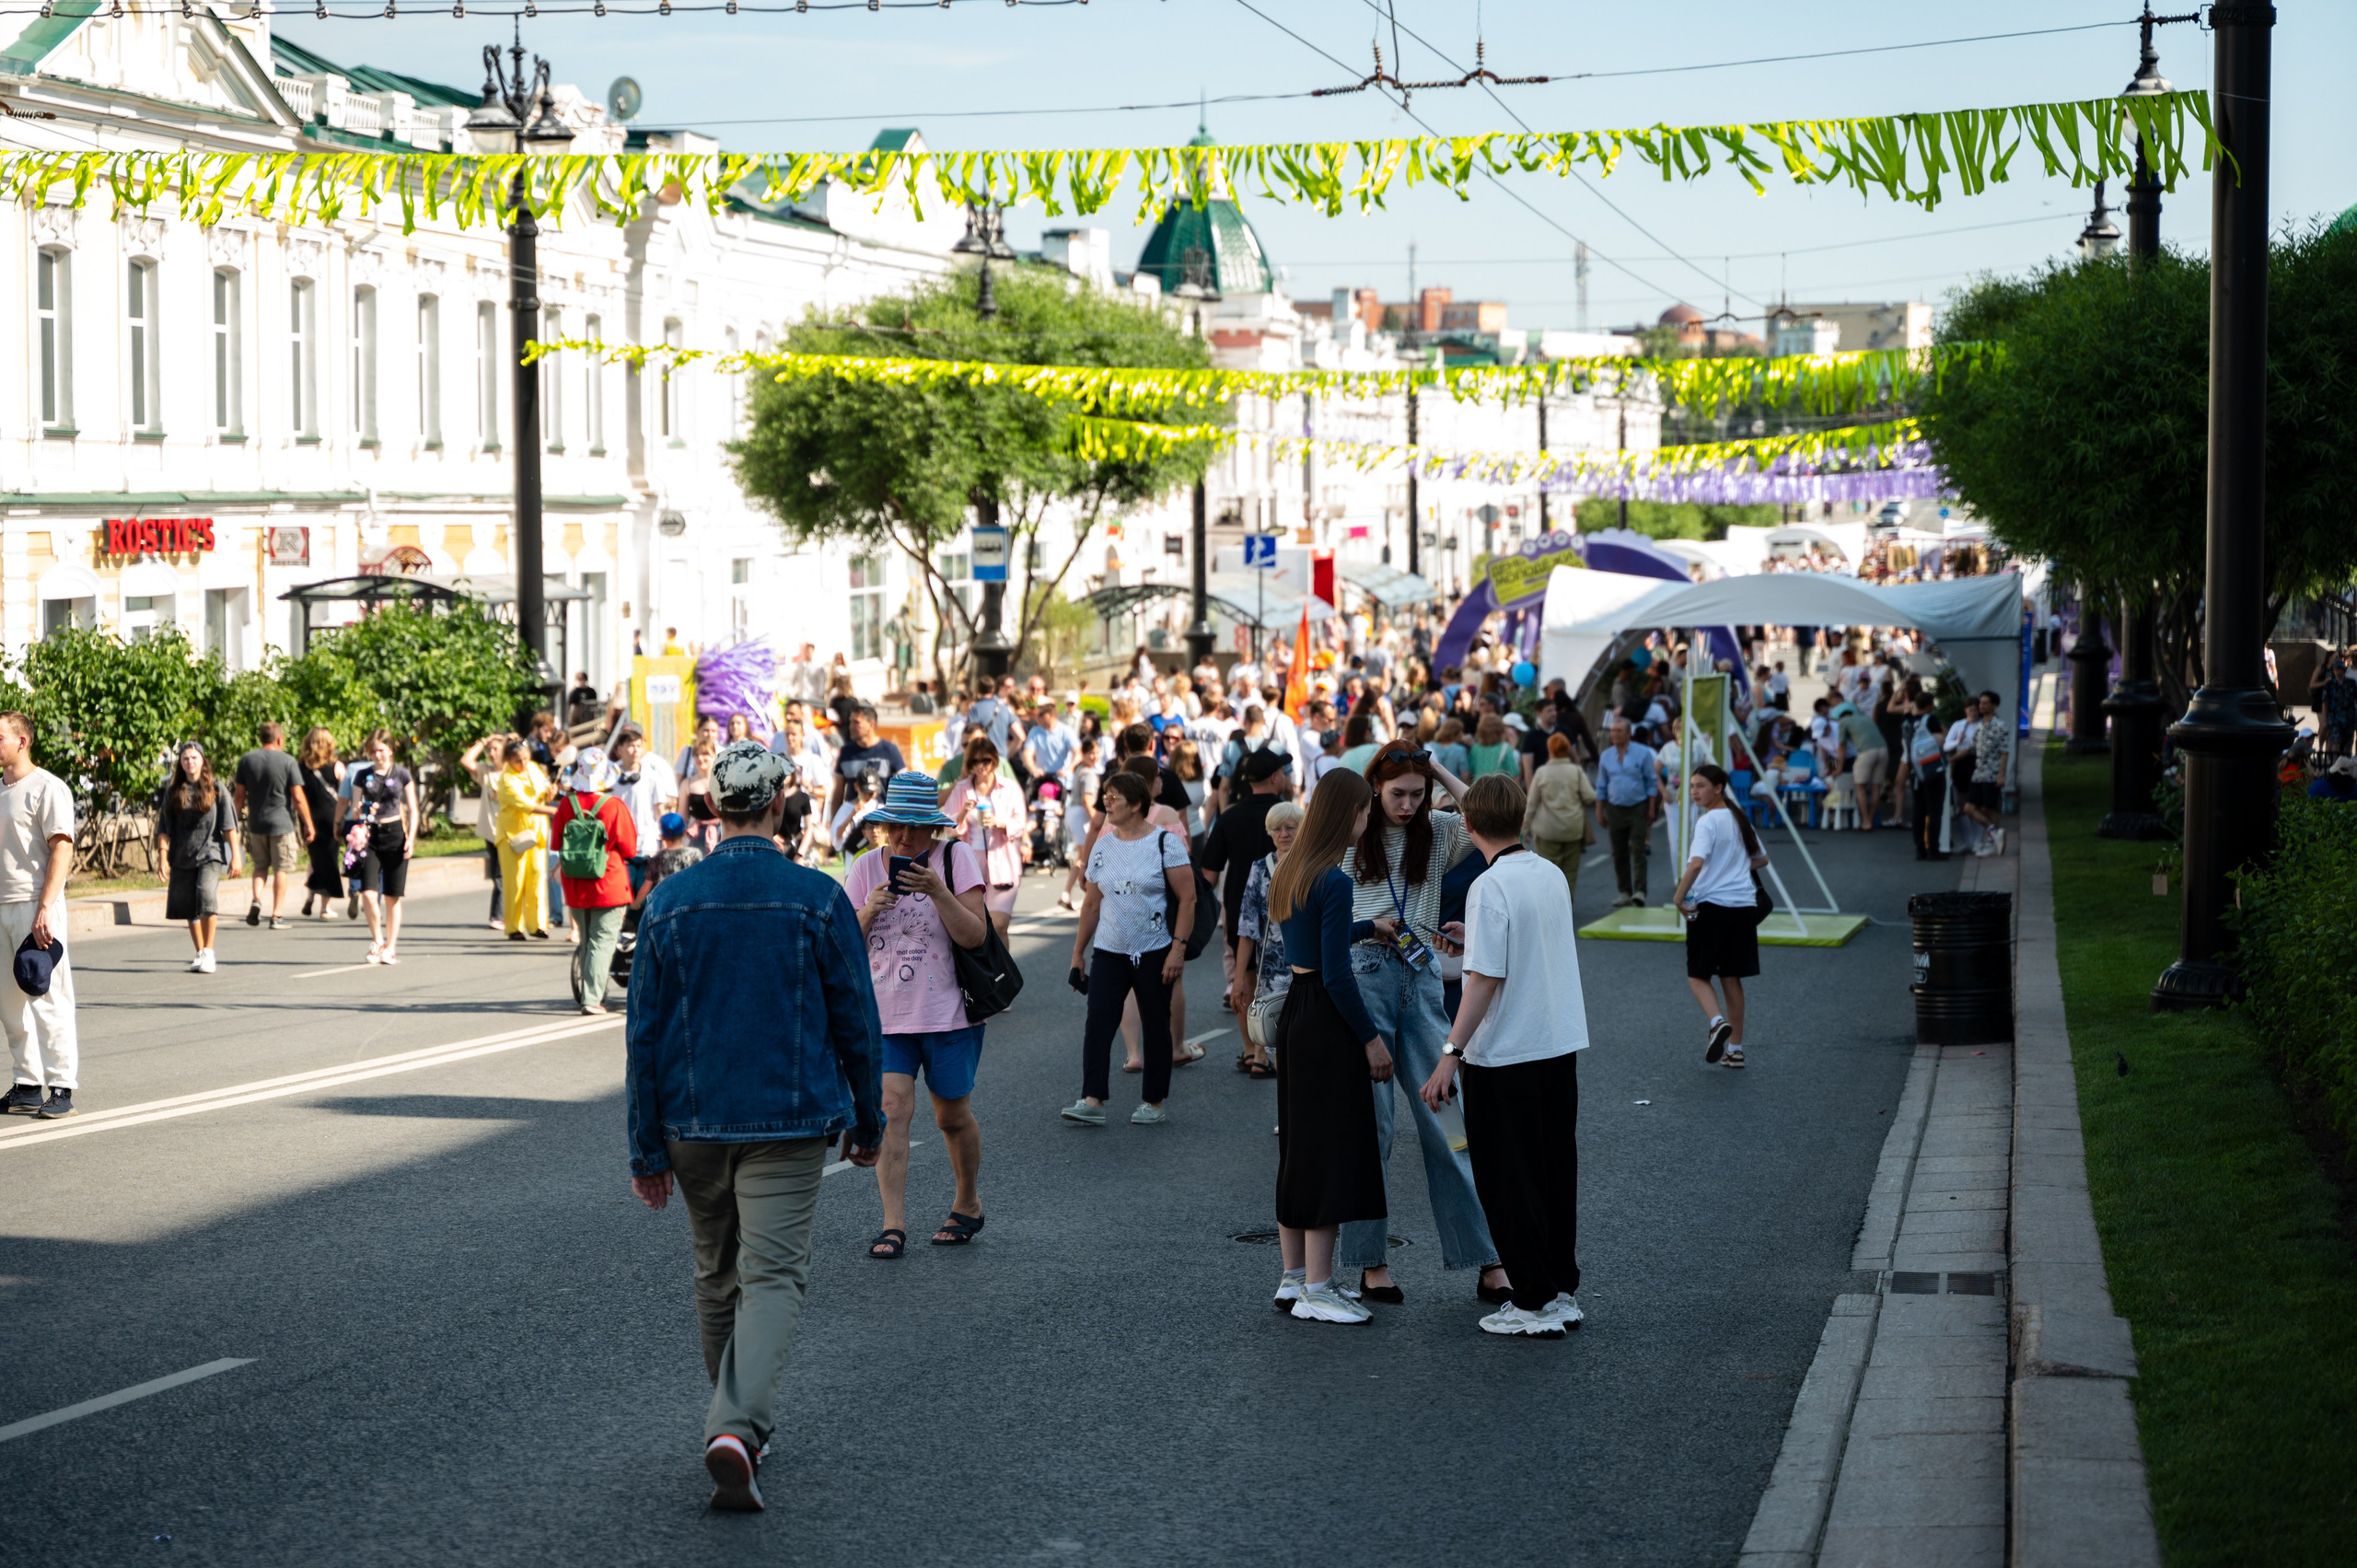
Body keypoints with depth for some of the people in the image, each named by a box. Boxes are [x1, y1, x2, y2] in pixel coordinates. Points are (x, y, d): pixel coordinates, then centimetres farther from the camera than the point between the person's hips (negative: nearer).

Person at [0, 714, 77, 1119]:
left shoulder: (47, 788, -7)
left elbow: (62, 850, -13)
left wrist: (44, 910, -20)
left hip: (35, 907, -8)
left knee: (48, 999, -6)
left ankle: (60, 1087, -3)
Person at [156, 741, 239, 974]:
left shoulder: (216, 790, 3)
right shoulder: (173, 792, 10)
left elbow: (229, 825, 2)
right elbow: (164, 827, 9)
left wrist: (235, 855, -3)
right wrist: (163, 855, -1)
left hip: (210, 852, -4)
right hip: (182, 857, 4)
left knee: (206, 894, -24)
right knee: (189, 908, 6)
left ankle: (208, 952, -16)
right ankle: (199, 953, 20)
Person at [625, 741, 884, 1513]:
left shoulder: (670, 902, -2)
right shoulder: (817, 898, -7)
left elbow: (644, 1035, 0)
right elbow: (856, 1022, -2)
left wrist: (647, 1148, 6)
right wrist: (868, 1119, 11)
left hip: (694, 1122, 3)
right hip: (790, 1120, -3)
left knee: (717, 1277, 18)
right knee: (773, 1275, -4)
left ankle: (738, 1423, 31)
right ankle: (737, 1427, -22)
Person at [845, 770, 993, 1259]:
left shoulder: (956, 858, -5)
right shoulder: (867, 868, 4)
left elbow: (974, 935, -12)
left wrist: (937, 890, -24)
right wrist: (869, 911, -16)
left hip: (948, 1015, -2)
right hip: (885, 1014, 2)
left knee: (953, 1116, 9)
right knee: (890, 1110, -12)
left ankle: (967, 1205, 31)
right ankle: (893, 1225, -12)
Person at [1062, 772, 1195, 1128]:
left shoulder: (1166, 842, -6)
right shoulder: (1103, 846, 9)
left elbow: (1187, 899, -8)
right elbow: (1091, 904, 13)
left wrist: (1178, 949, -15)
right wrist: (1077, 954, 11)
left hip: (1154, 952, -4)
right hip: (1109, 951, 4)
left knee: (1155, 1027, 5)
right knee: (1097, 1022, -10)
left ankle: (1154, 1102, 15)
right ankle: (1092, 1101, -14)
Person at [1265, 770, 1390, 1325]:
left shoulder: (1289, 873, 9)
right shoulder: (1334, 882, -18)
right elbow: (1336, 974, -19)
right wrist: (1371, 1037, -12)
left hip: (1294, 1014, 9)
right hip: (1327, 1025, -9)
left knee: (1299, 1148, 15)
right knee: (1330, 1149, -3)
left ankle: (1294, 1278, 22)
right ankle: (1316, 1291, 0)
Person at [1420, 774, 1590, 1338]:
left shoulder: (1490, 888, -17)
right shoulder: (1552, 877, 6)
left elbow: (1486, 978, -20)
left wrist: (1451, 1055, -18)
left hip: (1505, 1058, -8)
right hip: (1560, 1044, 8)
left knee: (1509, 1184, 2)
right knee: (1555, 1174, 15)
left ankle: (1536, 1303, 4)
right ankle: (1564, 1293, 22)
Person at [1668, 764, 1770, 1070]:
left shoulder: (1708, 821, -13)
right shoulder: (1740, 819, 11)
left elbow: (1697, 863, -26)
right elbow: (1761, 859, 24)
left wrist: (1679, 897, -18)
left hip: (1711, 906, -7)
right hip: (1744, 905, 7)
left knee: (1698, 975, 5)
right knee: (1731, 978, 13)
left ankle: (1717, 1021, -20)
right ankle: (1735, 1049, 14)